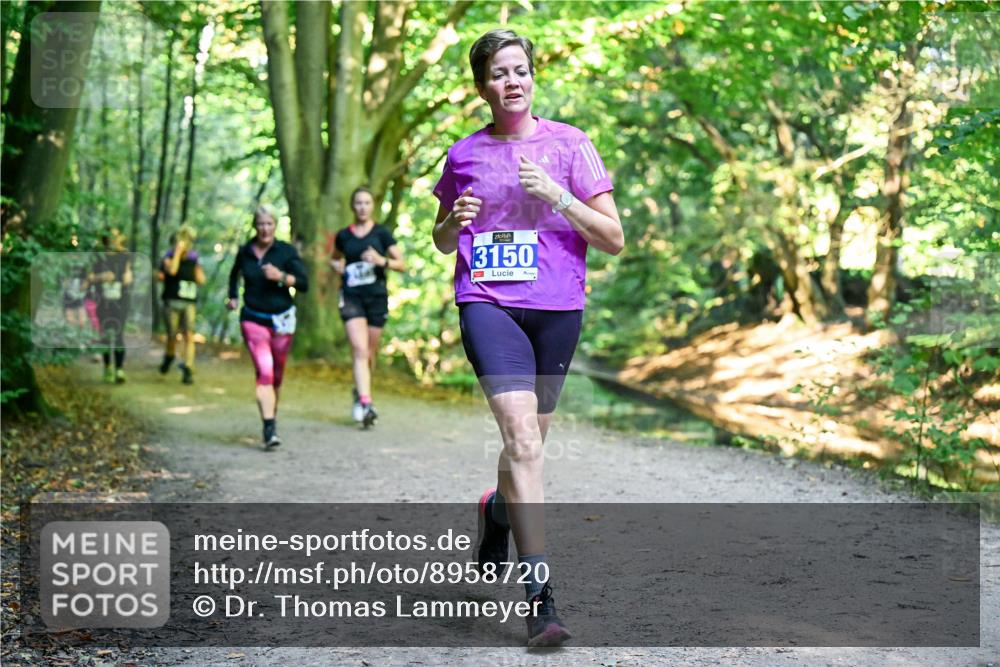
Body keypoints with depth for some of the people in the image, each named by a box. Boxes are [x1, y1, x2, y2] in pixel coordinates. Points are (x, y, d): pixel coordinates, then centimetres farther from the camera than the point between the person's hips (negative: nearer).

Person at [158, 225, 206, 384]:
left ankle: (188, 370, -15)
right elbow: (172, 270, -20)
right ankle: (169, 357, 37)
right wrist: (177, 252, -16)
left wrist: (198, 267, -1)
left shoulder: (194, 261, 9)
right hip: (172, 301, -1)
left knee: (189, 336, -11)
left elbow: (201, 281, 7)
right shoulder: (168, 259, 2)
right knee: (172, 336, 5)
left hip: (190, 304, 1)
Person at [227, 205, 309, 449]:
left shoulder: (286, 251, -1)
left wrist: (281, 276, -20)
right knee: (265, 371, -17)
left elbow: (304, 283, -6)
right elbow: (235, 274, 26)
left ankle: (272, 416, 36)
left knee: (277, 374, 11)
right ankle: (269, 429, -24)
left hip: (282, 320, 1)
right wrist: (233, 296, 13)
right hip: (253, 320, -1)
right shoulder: (245, 252, 4)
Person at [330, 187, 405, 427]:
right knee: (359, 350, -15)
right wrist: (337, 266, 4)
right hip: (351, 297, 0)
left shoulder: (382, 233, 1)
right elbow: (335, 259, 27)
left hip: (377, 297, 0)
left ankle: (360, 392, 35)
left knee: (370, 352, 9)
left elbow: (402, 264, 0)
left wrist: (381, 260, -18)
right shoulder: (343, 236, 7)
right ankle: (366, 403, -23)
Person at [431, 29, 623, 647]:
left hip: (557, 307, 1)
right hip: (488, 303, -1)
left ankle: (497, 511, 48)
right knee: (522, 434, -19)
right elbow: (442, 241, 22)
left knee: (528, 442, 13)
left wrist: (555, 195, -13)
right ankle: (540, 596, -20)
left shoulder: (570, 144, 3)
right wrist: (455, 222, -2)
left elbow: (614, 237, 0)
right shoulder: (464, 154, 9)